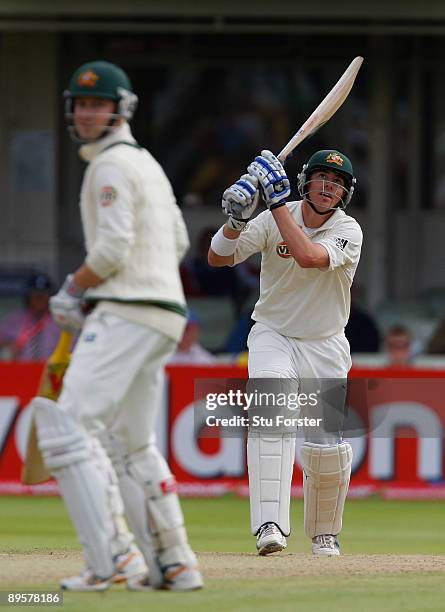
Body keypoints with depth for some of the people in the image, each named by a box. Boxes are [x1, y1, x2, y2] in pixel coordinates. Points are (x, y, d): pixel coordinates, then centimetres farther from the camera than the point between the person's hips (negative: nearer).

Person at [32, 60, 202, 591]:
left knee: (69, 425, -16)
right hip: (163, 314, 10)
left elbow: (113, 248, -18)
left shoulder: (112, 165, -9)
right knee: (134, 447, 18)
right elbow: (178, 242, 26)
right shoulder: (148, 163, 22)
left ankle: (102, 562, -25)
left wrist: (72, 289, -3)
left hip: (125, 314, -10)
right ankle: (174, 564, 17)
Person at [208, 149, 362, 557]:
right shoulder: (275, 219, -8)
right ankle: (270, 524, -36)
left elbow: (308, 257, -34)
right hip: (273, 336, 0)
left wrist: (276, 200, -32)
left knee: (326, 446, -3)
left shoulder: (348, 231, -13)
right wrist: (237, 219, -31)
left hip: (325, 347, 0)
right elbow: (218, 258, -12)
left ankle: (325, 533, 23)